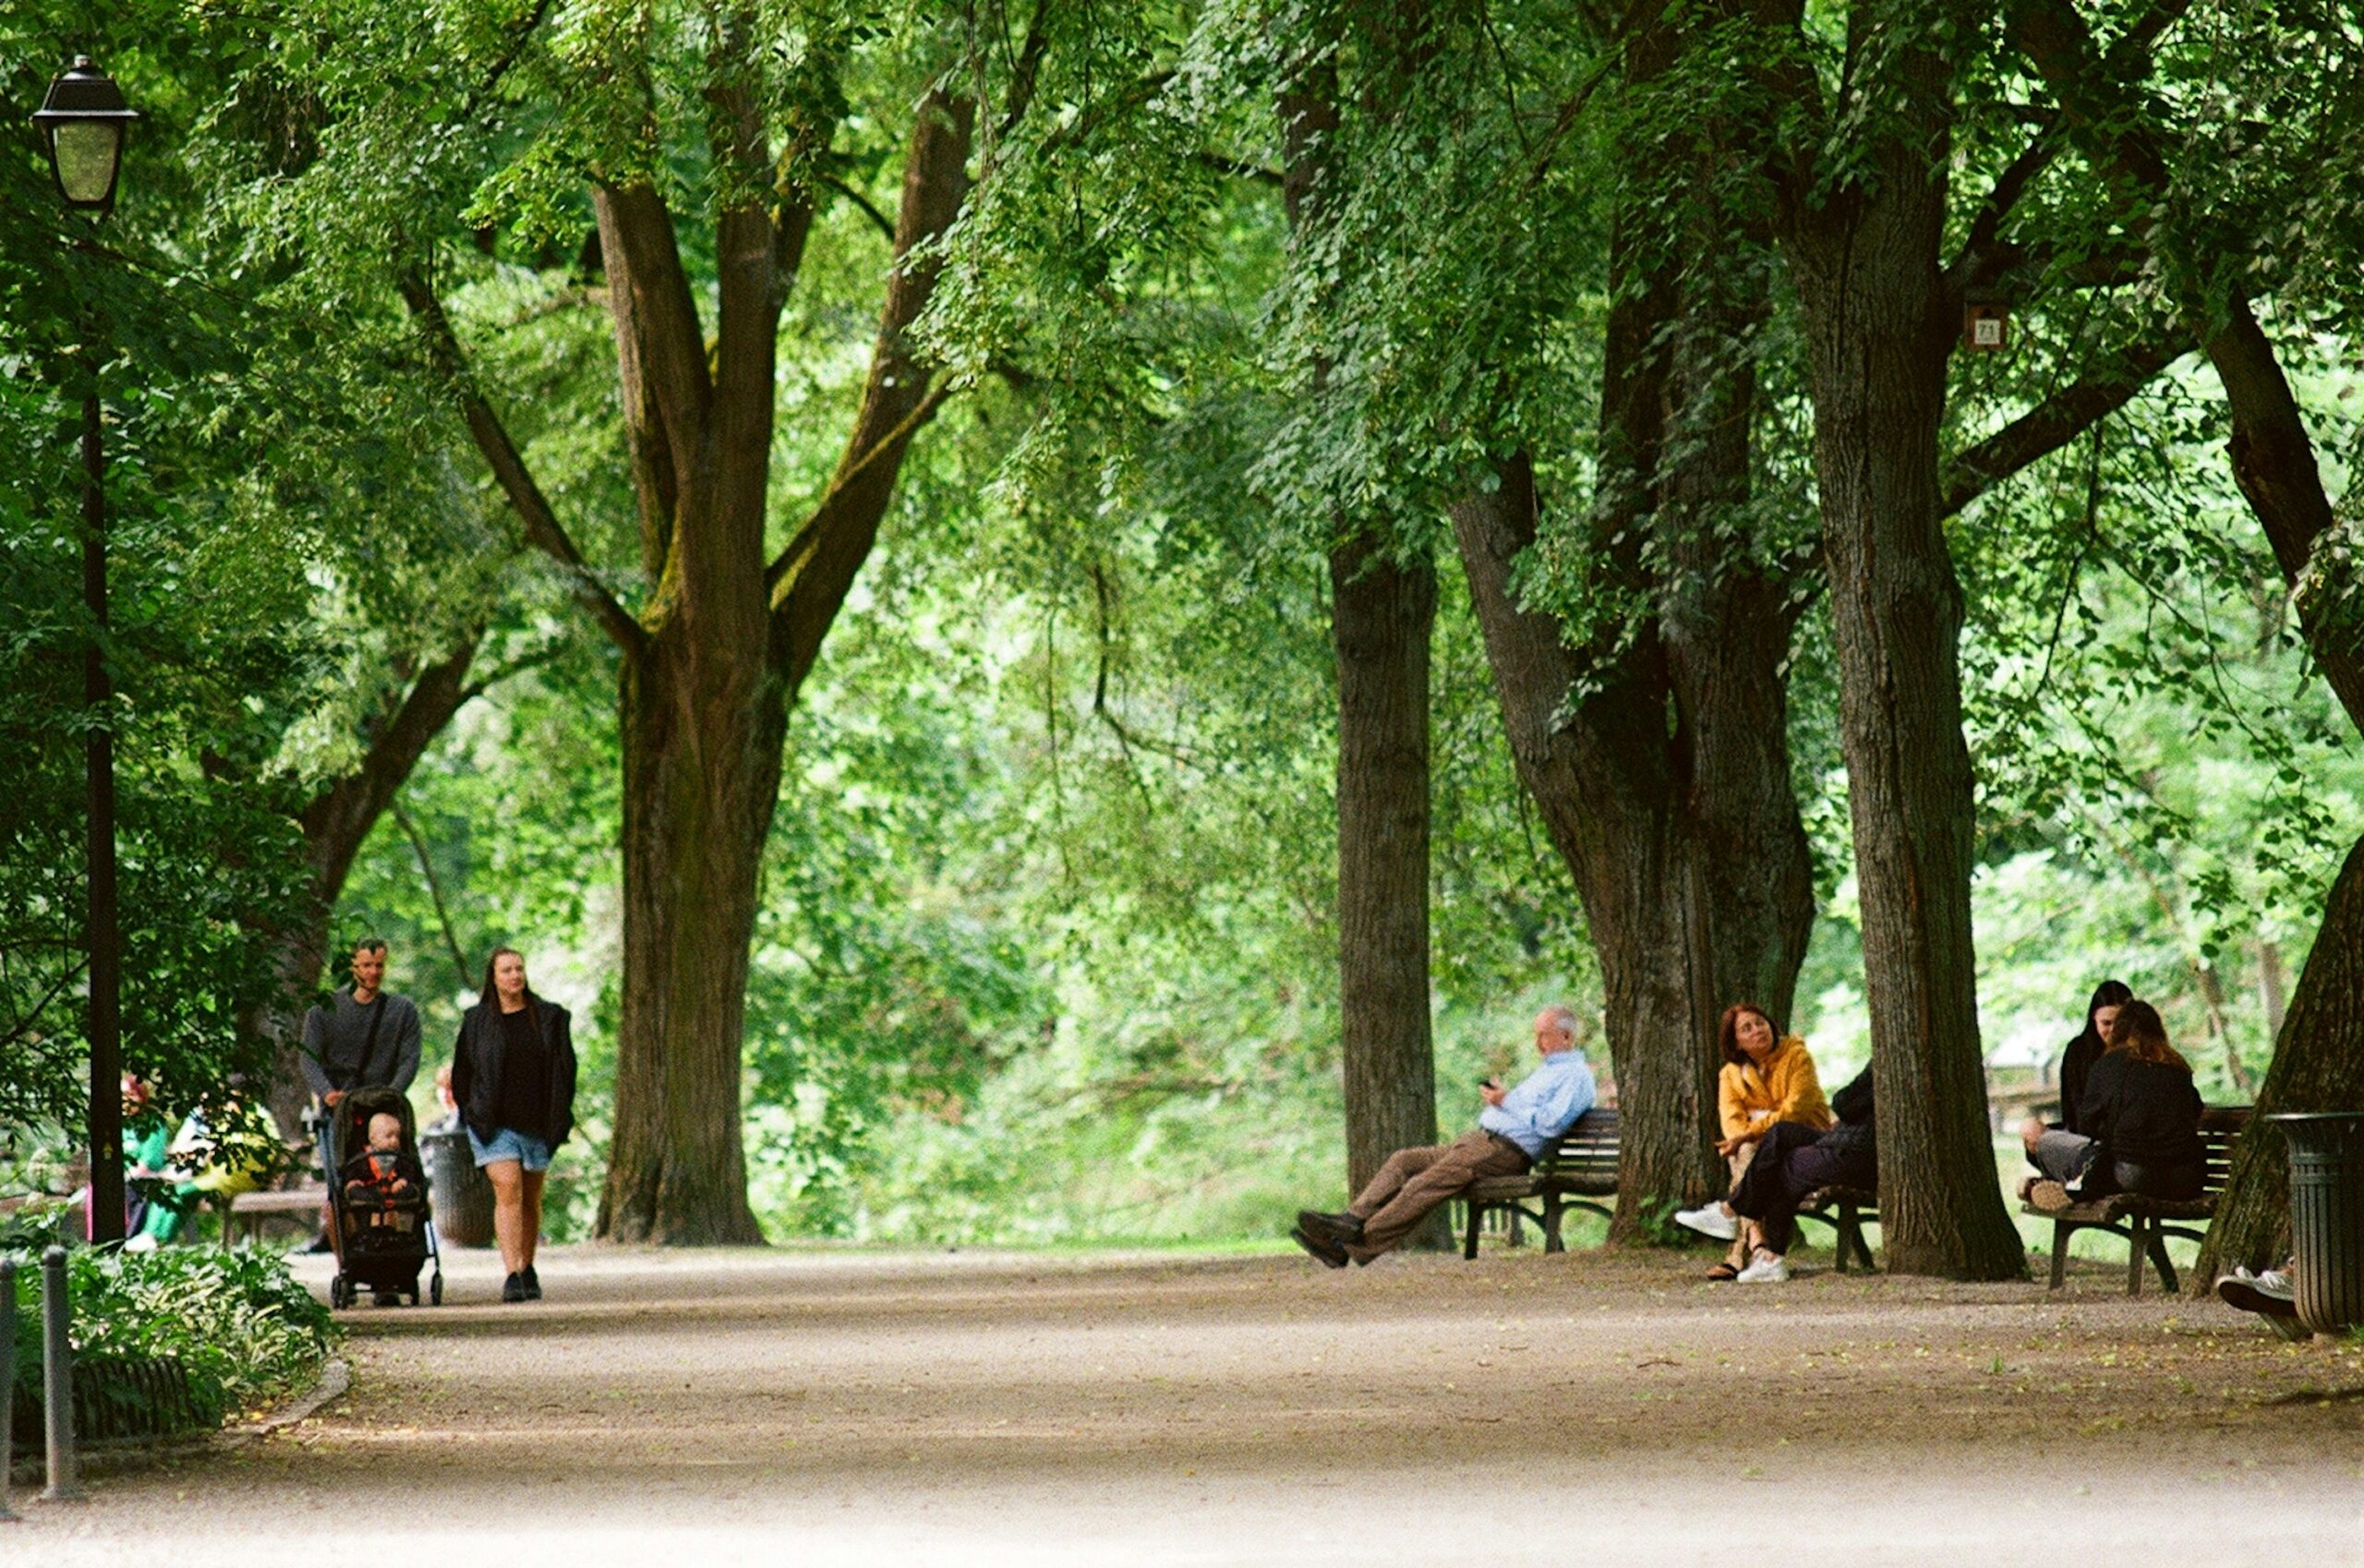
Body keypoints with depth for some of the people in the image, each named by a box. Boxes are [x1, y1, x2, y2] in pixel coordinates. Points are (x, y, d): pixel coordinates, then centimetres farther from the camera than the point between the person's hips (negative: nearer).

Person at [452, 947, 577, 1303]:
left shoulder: (550, 1018, 5)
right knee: (508, 1192, -16)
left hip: (537, 1123, 2)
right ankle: (512, 1276, -23)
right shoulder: (477, 1021, 3)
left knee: (531, 1198, 10)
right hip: (494, 1123, -2)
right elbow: (461, 1073, 10)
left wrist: (559, 1119, -1)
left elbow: (565, 1069, 7)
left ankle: (527, 1270, 25)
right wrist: (474, 1119, 4)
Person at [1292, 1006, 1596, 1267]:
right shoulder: (1548, 1070, 30)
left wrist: (1506, 1102, -12)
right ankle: (1351, 1220, -20)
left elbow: (1551, 1124, -18)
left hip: (1505, 1150, -10)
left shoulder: (1576, 1076, -4)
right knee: (1401, 1161, -5)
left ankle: (1360, 1243, -33)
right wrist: (1494, 1100, 15)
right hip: (1482, 1139, 10)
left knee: (1426, 1184, -26)